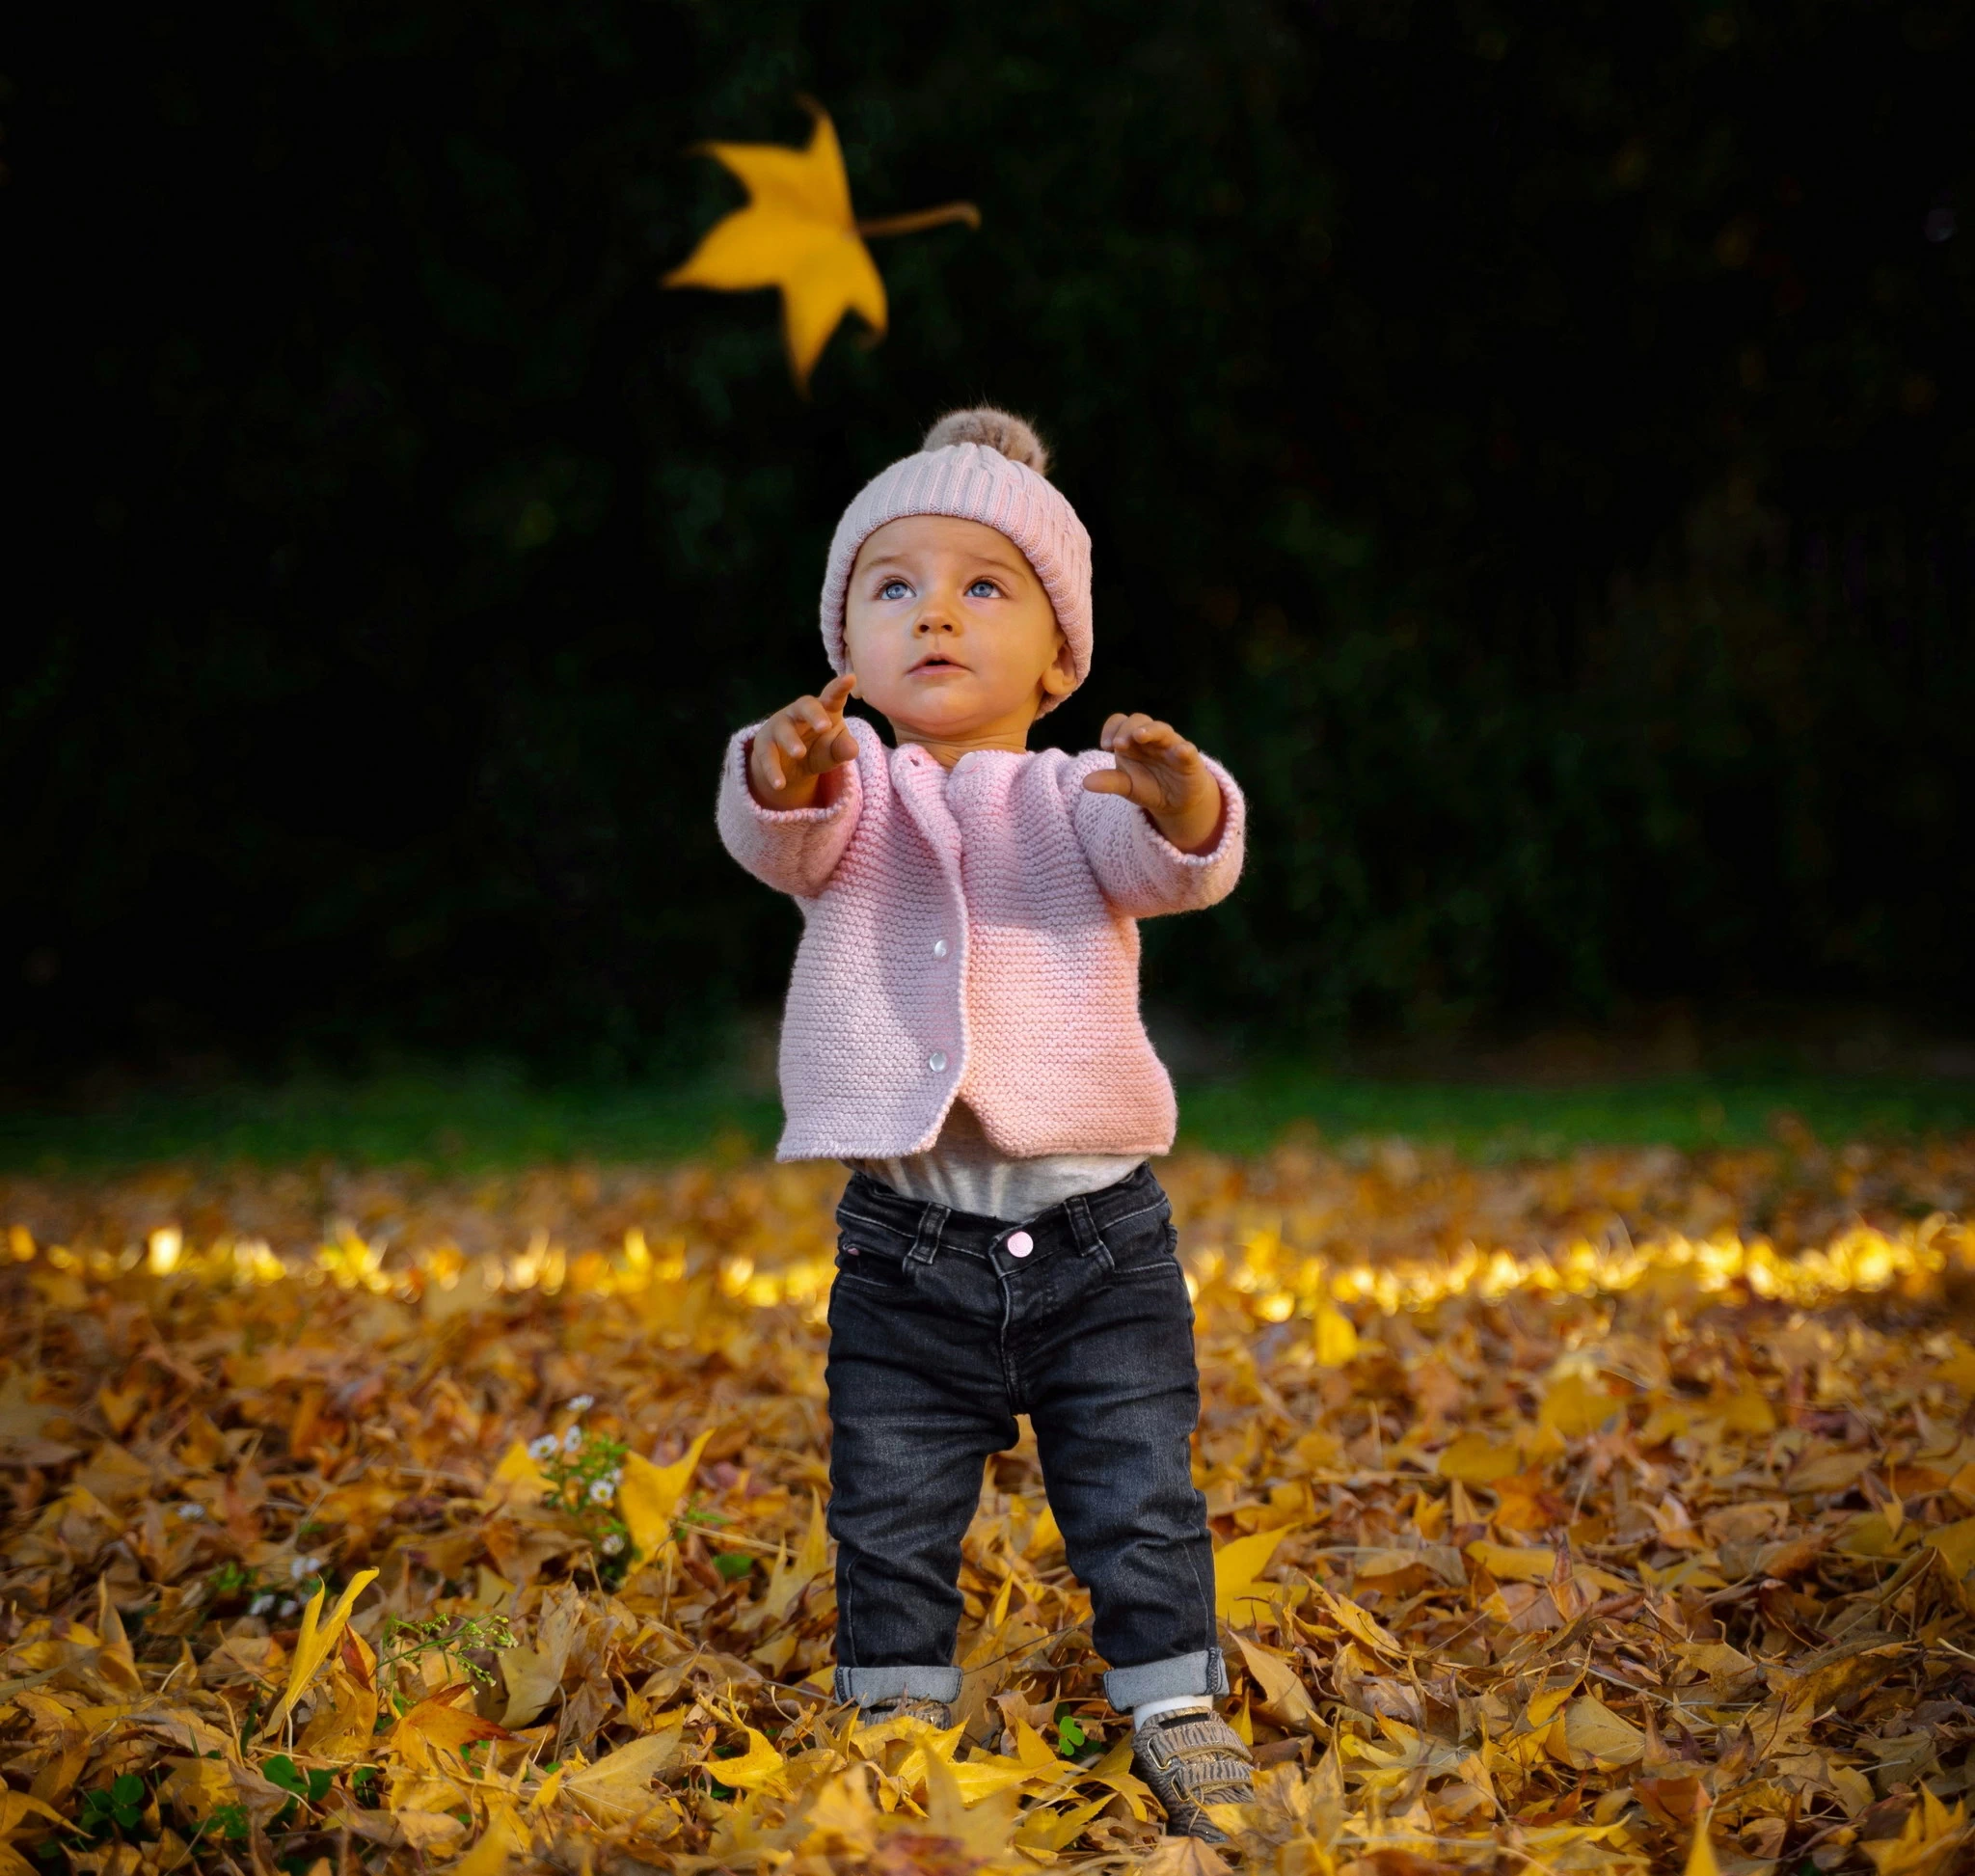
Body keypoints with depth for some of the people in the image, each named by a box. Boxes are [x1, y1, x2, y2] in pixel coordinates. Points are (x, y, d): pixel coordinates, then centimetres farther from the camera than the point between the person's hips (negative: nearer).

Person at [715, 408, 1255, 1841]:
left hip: (1097, 1231, 0)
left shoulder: (1079, 798, 0)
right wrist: (784, 780, -45)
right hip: (908, 1243, 1)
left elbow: (1179, 867, -19)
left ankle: (1180, 1715, 24)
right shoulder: (852, 793, 1)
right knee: (890, 1520, 10)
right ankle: (898, 1713, 27)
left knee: (1140, 1508, 8)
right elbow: (781, 841, -21)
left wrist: (1181, 804, -43)